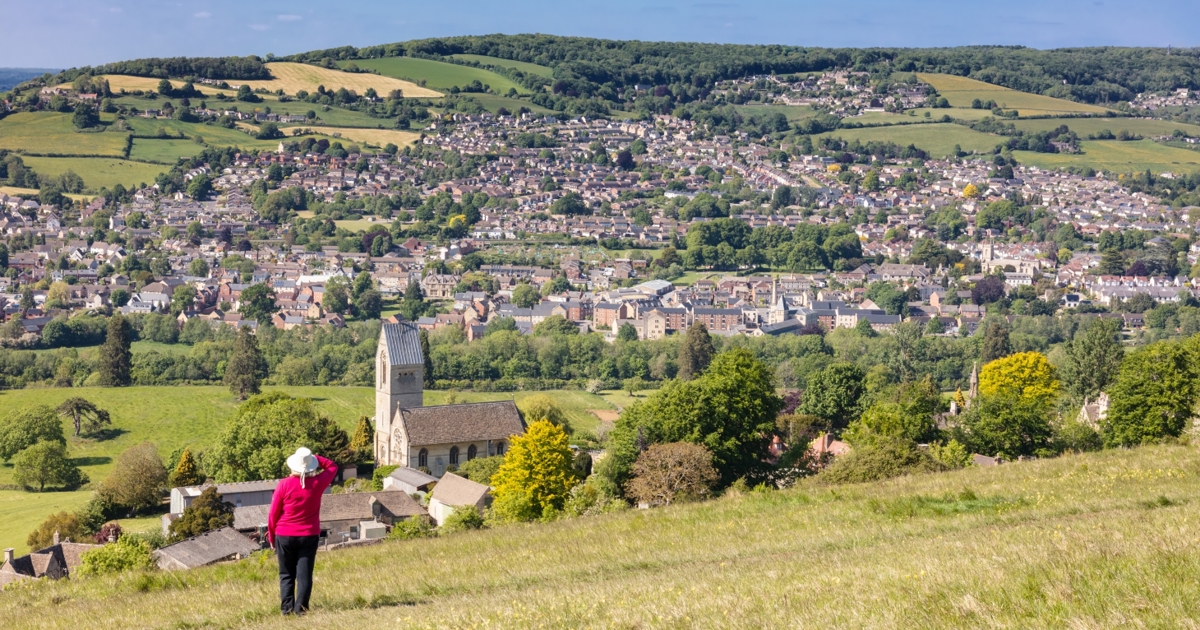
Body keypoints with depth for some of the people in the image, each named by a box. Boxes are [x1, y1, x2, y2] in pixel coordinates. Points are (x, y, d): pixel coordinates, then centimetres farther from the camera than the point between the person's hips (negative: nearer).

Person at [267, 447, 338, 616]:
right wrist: (312, 457, 4)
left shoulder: (284, 485, -11)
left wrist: (271, 536, 8)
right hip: (309, 535, 0)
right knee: (304, 573, 3)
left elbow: (273, 514, -4)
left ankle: (287, 607, 6)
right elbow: (332, 466, 13)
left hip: (285, 536, 0)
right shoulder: (317, 483, -7)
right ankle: (300, 607, -4)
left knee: (286, 574, 11)